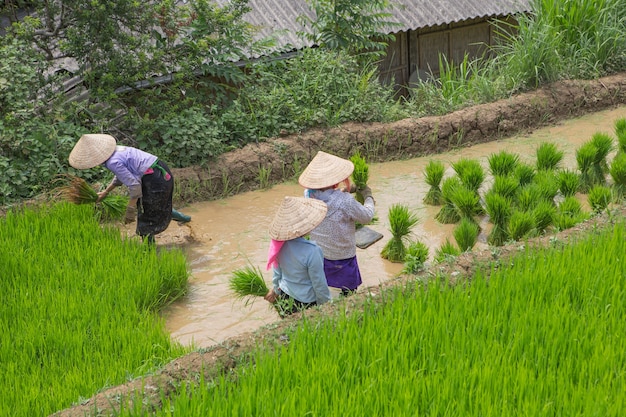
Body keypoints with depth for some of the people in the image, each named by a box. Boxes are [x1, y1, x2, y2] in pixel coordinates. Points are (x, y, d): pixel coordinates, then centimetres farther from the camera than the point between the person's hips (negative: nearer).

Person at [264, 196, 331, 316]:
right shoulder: (311, 252, -29)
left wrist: (275, 289, 25)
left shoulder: (280, 244, -11)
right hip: (306, 304, -6)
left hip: (284, 300, 6)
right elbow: (320, 285, -19)